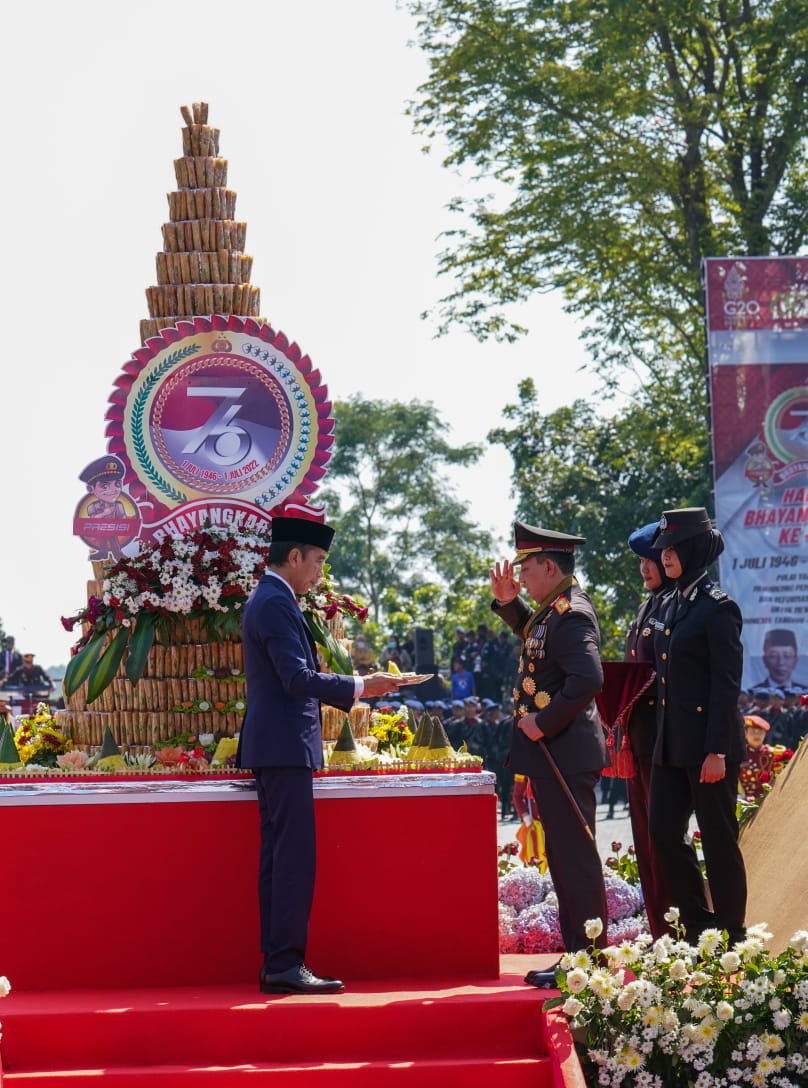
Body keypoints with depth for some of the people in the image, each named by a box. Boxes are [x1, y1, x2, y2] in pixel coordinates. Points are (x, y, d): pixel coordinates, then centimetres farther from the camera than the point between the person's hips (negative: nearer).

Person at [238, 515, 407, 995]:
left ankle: (276, 964, 11)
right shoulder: (276, 603, -14)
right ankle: (286, 964, -11)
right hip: (285, 745, -11)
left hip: (276, 746, 11)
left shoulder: (269, 599, 19)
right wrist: (360, 686, -14)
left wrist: (353, 688, 22)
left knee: (279, 856, 10)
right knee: (294, 856, -11)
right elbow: (298, 678, -21)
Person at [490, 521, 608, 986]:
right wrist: (508, 602, 18)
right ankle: (578, 953, 22)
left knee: (575, 856, -6)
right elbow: (532, 633, 35)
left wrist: (543, 723, -23)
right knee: (565, 857, 15)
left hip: (565, 756, -11)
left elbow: (588, 679, -31)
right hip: (554, 755, 11)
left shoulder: (573, 616, -19)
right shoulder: (556, 609, 12)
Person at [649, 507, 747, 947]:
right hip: (672, 745, 8)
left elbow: (727, 683, -15)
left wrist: (717, 751, -19)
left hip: (708, 743, -8)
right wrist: (661, 741, 15)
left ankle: (730, 938, 10)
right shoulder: (671, 606, 14)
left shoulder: (718, 607, -11)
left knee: (719, 841, 0)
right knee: (663, 831, 7)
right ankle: (698, 927, 18)